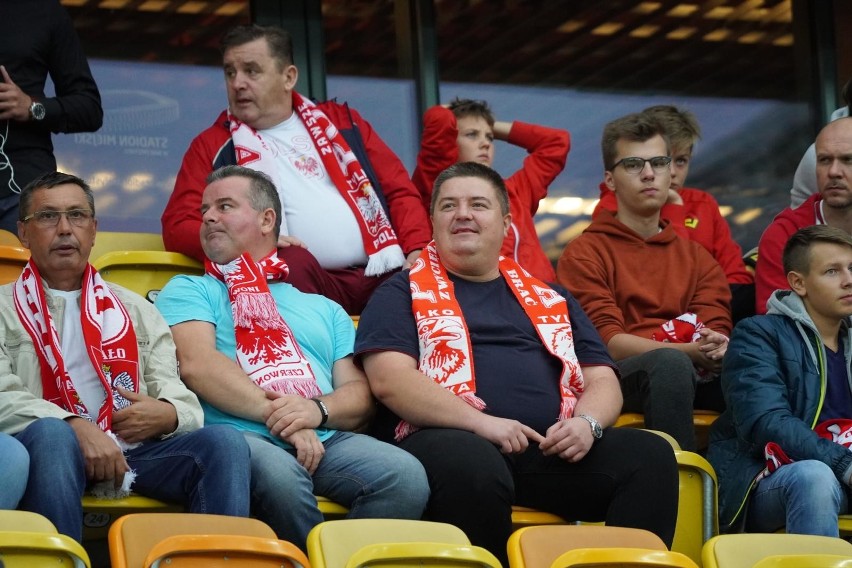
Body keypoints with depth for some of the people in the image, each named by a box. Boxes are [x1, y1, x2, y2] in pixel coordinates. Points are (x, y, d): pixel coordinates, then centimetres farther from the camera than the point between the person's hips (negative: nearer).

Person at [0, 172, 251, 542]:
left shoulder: (136, 310, 28)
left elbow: (180, 399, 20)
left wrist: (168, 415, -6)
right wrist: (75, 427, -19)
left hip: (133, 454, 4)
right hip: (50, 454, -4)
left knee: (224, 441, -24)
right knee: (51, 434, -39)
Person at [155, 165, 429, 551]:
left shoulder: (324, 309, 30)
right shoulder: (189, 291, 19)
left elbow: (360, 393, 17)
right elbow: (197, 364, -1)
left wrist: (318, 410, -7)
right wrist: (276, 415, -13)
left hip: (324, 438, 3)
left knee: (406, 476, -28)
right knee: (279, 474, -39)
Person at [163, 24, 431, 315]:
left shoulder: (340, 122, 20)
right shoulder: (212, 146, 13)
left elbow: (400, 190, 16)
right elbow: (178, 227, 5)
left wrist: (417, 252, -4)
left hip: (384, 275, 1)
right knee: (293, 261, -36)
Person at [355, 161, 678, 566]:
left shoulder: (550, 300, 27)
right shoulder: (404, 294, 14)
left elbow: (603, 380, 21)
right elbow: (390, 381, -3)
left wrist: (588, 423, -5)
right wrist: (482, 422, -15)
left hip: (549, 449, 4)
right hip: (450, 438, -4)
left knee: (650, 456, -21)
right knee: (474, 464, -41)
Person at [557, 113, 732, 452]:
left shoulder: (696, 256, 25)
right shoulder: (586, 253, 10)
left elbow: (717, 332, 11)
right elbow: (608, 341, -3)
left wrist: (718, 350, -16)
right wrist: (689, 352, -18)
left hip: (700, 375, 4)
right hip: (620, 377, -3)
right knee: (670, 364, -38)